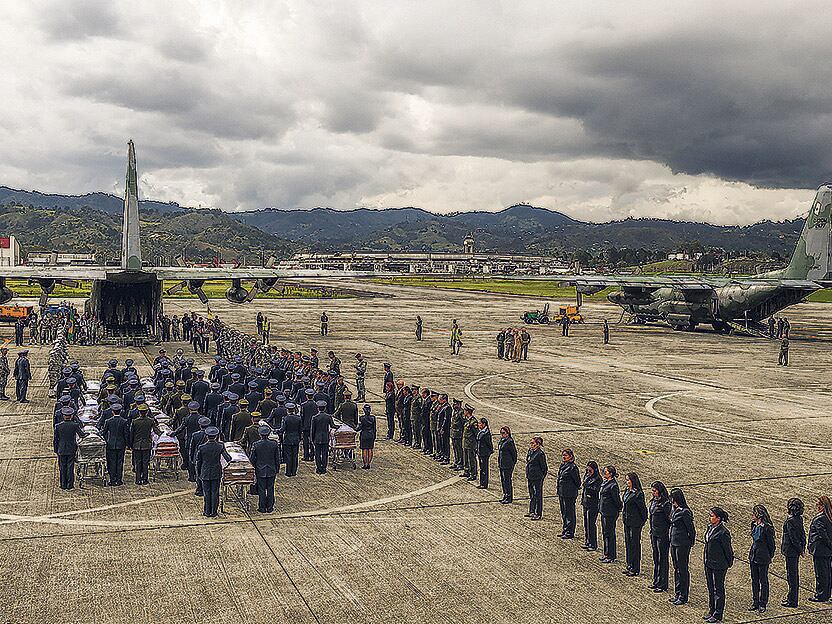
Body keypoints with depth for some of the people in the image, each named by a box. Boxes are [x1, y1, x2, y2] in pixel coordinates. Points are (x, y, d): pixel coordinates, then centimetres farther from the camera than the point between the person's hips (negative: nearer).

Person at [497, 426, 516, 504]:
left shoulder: (509, 442, -16)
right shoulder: (501, 441, 11)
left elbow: (514, 453, -14)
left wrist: (513, 463, -11)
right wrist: (499, 462, 17)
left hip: (508, 465, -9)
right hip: (501, 464, 9)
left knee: (507, 481, -4)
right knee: (502, 480, 16)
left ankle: (509, 498, 4)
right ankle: (505, 496, 27)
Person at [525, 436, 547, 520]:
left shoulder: (540, 454, -18)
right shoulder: (530, 452, 7)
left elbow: (544, 468, -13)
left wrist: (541, 478, -13)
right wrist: (527, 476, 15)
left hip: (537, 478, -9)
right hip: (530, 477, 9)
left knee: (538, 495, 1)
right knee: (531, 495, 18)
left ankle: (539, 514, 9)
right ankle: (532, 511, 29)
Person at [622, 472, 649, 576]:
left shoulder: (638, 494, -19)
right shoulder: (627, 491, 7)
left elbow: (643, 508, -15)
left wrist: (642, 521, -9)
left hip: (635, 523, -9)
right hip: (627, 521, 9)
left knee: (635, 544, 0)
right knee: (628, 543, 15)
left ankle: (636, 569, 8)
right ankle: (630, 566, 25)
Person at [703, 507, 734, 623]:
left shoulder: (723, 532, -22)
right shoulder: (710, 527, 4)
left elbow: (728, 549, -14)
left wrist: (729, 563, -6)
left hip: (719, 565, -9)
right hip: (708, 563, 9)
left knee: (718, 589, 4)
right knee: (710, 588, 18)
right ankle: (711, 611, 31)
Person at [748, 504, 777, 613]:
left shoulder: (767, 528, -19)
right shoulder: (754, 525, 4)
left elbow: (771, 544, -11)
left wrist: (769, 557, -5)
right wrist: (752, 553, 15)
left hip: (763, 558, -8)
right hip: (753, 556, 8)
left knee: (763, 581, 5)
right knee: (754, 580, 14)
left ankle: (763, 604, 15)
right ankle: (756, 602, 24)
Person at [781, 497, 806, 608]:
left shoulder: (790, 521, -21)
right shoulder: (799, 519, 7)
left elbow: (793, 538, -21)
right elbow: (803, 534, 13)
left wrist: (800, 549, -11)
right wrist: (802, 547, 14)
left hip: (790, 551, -9)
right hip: (796, 551, 9)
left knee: (791, 575, -3)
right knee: (795, 574, 18)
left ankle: (792, 601, 2)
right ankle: (792, 597, 30)